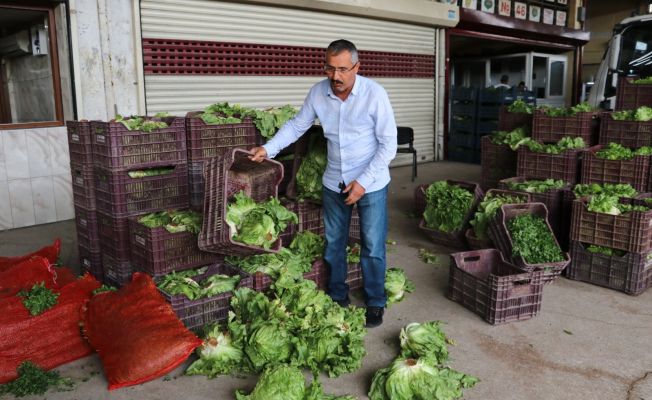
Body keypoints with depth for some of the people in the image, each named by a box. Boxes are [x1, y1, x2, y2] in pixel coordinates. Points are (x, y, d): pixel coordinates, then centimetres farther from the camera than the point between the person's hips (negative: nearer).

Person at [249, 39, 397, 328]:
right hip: (333, 182, 4)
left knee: (372, 247, 5)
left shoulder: (374, 94, -19)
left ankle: (375, 302, 25)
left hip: (371, 184, -4)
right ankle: (338, 296, 34)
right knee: (333, 243, 15)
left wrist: (364, 182, -19)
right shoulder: (318, 92, -8)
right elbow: (297, 124, 6)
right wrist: (268, 148, -6)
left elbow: (388, 144, -15)